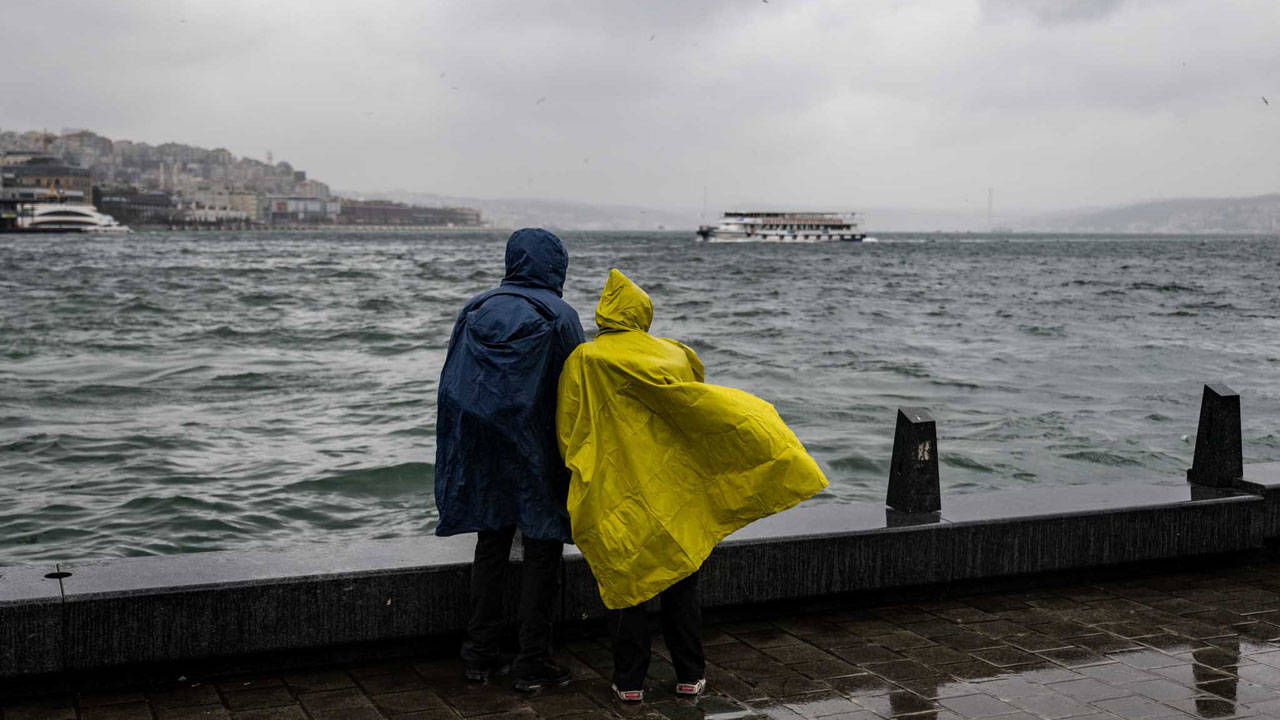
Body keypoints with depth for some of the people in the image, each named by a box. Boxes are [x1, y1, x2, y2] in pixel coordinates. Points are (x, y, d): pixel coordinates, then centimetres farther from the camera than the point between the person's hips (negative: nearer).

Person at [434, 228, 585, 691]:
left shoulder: (476, 310, 5)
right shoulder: (559, 317, -8)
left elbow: (453, 385, 8)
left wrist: (460, 456, 15)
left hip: (481, 451, 5)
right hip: (535, 454, -4)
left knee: (490, 548, 13)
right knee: (542, 553, 4)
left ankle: (480, 656, 17)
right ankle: (532, 662, 7)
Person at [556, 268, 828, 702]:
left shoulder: (584, 361, -6)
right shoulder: (673, 354, 3)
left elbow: (568, 432, -3)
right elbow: (701, 408, 13)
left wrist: (584, 473, 11)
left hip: (616, 497, -2)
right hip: (675, 494, 3)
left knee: (625, 584, 8)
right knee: (680, 585, 12)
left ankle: (629, 680, 12)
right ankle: (690, 676, 20)